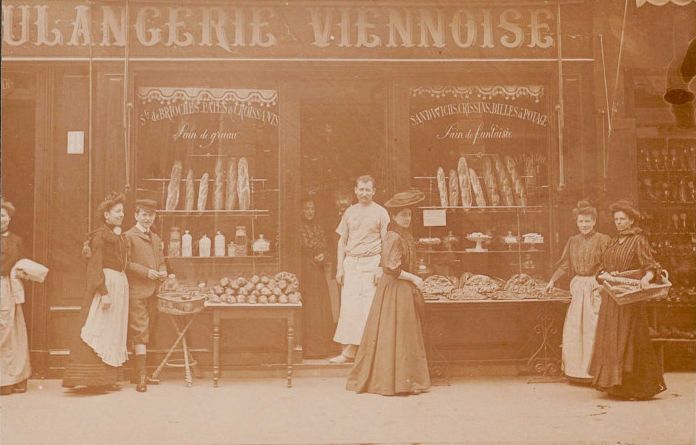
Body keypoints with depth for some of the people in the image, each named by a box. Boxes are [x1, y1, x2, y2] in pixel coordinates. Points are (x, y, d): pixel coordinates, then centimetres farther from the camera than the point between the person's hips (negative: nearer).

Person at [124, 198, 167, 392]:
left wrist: (163, 271, 4)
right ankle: (141, 377, -10)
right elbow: (126, 263, -11)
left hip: (152, 292, 7)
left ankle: (138, 373, 20)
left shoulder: (156, 238, 19)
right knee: (140, 332, -10)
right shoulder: (129, 236, -4)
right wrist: (146, 272, -18)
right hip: (136, 291, -7)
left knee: (145, 332, 12)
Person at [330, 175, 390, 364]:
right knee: (349, 306, -1)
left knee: (369, 307, -5)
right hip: (351, 262, 4)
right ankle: (349, 350, 3)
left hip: (371, 262, -3)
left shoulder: (380, 212, 2)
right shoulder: (349, 212, 13)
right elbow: (342, 241, 16)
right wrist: (340, 268, 8)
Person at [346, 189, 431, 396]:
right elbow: (392, 269, -22)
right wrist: (414, 278, -14)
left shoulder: (404, 235, 12)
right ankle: (393, 381, 4)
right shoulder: (393, 237, -18)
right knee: (393, 334, -4)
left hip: (404, 289, 10)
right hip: (394, 290, -10)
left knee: (405, 335, 13)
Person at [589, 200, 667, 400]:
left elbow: (651, 265, -14)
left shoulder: (638, 240, -4)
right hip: (610, 297, 7)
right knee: (609, 339, 5)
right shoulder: (612, 242, 16)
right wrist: (603, 275, -7)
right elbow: (602, 270, 16)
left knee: (628, 340, -6)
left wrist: (646, 277, -35)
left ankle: (640, 387, 3)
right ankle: (613, 383, 13)